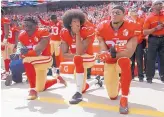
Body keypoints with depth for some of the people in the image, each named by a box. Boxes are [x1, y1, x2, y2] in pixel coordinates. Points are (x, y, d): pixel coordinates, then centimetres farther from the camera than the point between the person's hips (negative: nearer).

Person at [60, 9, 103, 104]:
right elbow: (64, 55, -13)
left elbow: (79, 52, -34)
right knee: (83, 88, 15)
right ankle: (96, 80, 51)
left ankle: (79, 93, -33)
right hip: (78, 62, 5)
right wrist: (75, 55, -28)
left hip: (87, 58, -5)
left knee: (77, 59, -41)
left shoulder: (87, 31, -24)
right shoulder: (65, 33, -12)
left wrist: (77, 34, -33)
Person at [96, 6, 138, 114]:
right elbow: (104, 51, -12)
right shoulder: (102, 27, -12)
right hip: (109, 62, 3)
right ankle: (118, 83, 48)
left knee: (124, 61, -42)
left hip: (123, 60, -2)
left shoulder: (130, 28, -17)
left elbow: (129, 52, -25)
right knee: (112, 96, 8)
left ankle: (124, 98, -26)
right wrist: (109, 53, -34)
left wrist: (113, 54, -40)